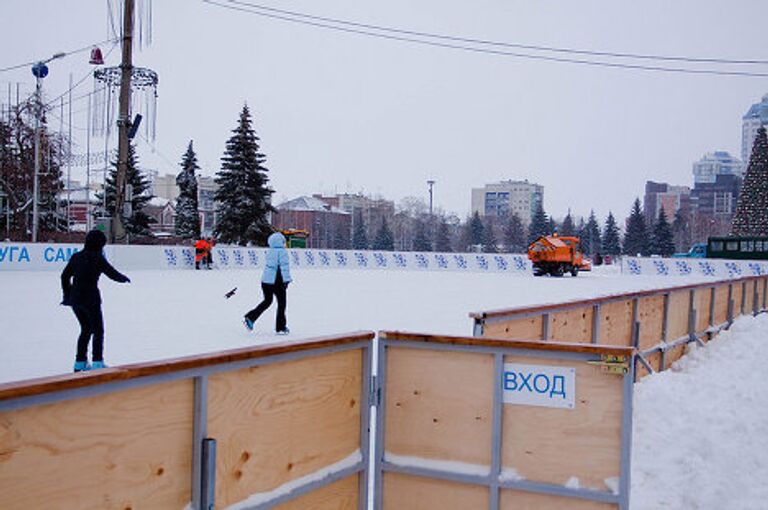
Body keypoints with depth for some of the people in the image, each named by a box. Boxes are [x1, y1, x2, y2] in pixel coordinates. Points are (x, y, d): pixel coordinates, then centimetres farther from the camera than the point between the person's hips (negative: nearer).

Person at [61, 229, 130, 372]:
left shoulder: (76, 257, 8)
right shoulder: (97, 258, -10)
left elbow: (65, 276, 13)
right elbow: (112, 274, -8)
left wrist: (67, 296, 23)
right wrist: (124, 278, 13)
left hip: (75, 298, 6)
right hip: (90, 298, -6)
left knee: (85, 329, 20)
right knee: (98, 330, 7)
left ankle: (80, 362, 22)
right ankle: (97, 362, 2)